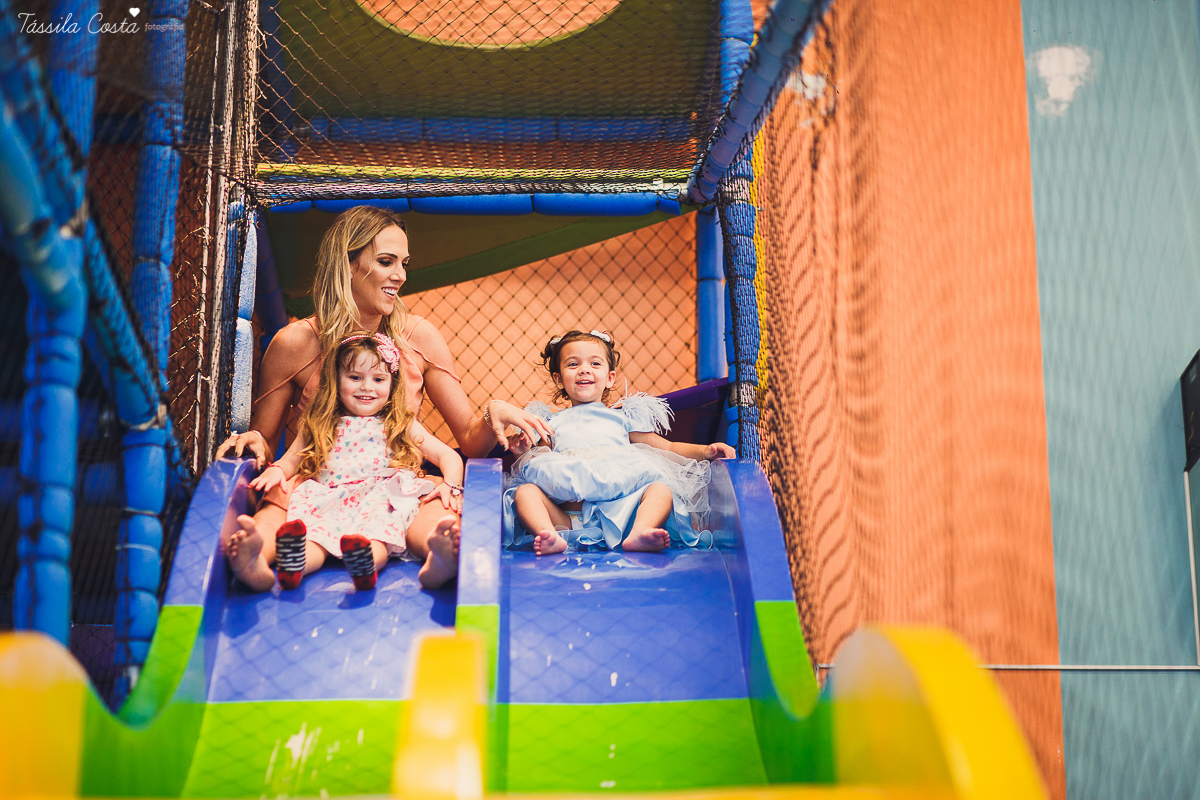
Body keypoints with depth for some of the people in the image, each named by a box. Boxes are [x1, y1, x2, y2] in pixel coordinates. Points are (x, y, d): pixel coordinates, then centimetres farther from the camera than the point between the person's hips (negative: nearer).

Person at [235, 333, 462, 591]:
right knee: (313, 539, -34)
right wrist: (275, 471, 4)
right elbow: (290, 461, 29)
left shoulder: (402, 425, 23)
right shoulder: (319, 426, 26)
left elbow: (448, 456, 19)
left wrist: (451, 485, -2)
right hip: (329, 505, 1)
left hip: (384, 502, -1)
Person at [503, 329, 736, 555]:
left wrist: (705, 450, 8)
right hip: (565, 517, 0)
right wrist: (523, 448, 1)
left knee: (662, 488, -24)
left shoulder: (623, 416, 26)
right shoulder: (552, 421, 27)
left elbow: (667, 448, 24)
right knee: (525, 491, -26)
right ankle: (550, 535, -53)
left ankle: (639, 533, -52)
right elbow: (535, 460, 22)